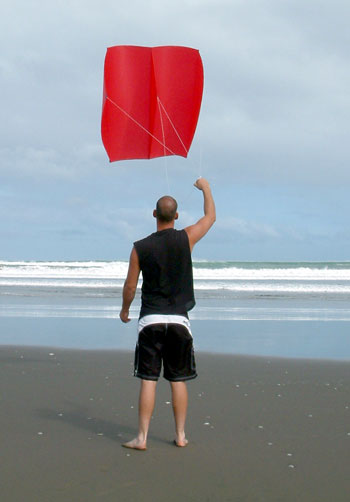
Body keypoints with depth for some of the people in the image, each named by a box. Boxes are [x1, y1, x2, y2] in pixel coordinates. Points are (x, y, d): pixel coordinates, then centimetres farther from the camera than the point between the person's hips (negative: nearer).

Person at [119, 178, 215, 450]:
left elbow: (130, 286, 3)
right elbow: (210, 216, 15)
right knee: (178, 380, 9)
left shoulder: (140, 248, -3)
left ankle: (142, 437, 2)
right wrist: (206, 188, 30)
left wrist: (125, 309, 21)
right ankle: (181, 435, 15)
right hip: (179, 320, 1)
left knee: (148, 380, 1)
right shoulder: (186, 239, -4)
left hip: (150, 320, -1)